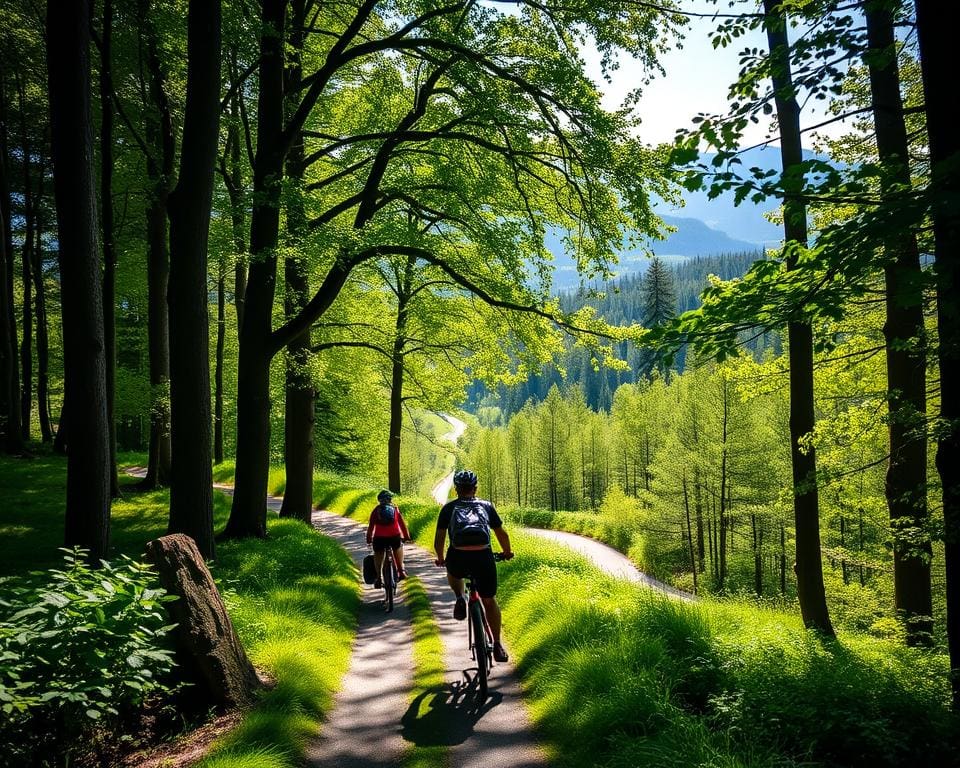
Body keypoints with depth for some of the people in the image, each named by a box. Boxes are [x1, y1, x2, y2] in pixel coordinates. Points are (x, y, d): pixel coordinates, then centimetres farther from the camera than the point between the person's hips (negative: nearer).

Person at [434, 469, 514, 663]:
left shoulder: (449, 507, 21)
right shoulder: (486, 505, 23)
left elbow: (439, 540, 20)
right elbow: (502, 534, 28)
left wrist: (440, 558, 38)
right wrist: (507, 552, 47)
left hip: (458, 558, 0)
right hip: (483, 557, 0)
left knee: (453, 572, 37)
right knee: (489, 601, 18)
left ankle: (460, 598, 12)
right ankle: (497, 645, 16)